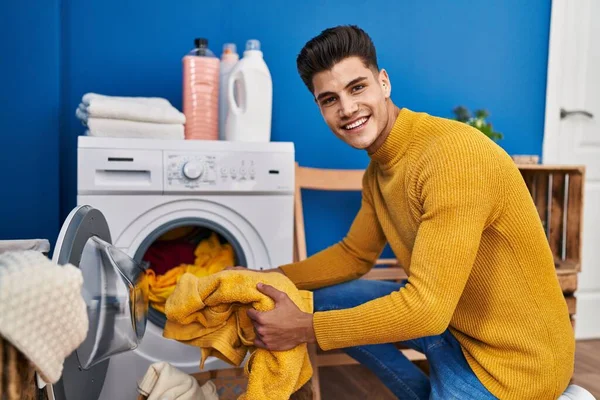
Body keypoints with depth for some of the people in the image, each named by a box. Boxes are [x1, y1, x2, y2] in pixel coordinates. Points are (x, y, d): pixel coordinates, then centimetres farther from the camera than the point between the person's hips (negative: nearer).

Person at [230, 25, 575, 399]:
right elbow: (353, 255, 13)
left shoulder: (452, 155, -27)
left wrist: (304, 328, -21)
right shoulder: (377, 171, 0)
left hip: (517, 355, -8)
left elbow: (427, 307, -29)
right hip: (453, 316, 8)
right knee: (324, 300, 7)